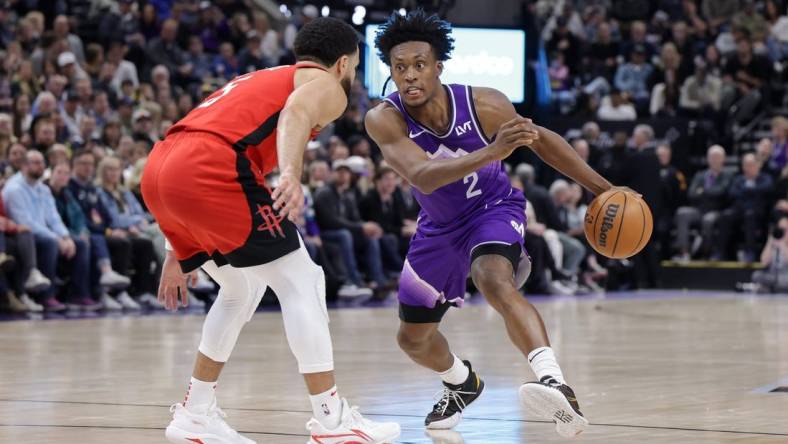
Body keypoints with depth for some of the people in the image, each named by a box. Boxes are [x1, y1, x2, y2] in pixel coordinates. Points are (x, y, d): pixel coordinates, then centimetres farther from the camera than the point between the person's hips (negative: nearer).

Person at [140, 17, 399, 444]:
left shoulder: (259, 81, 36)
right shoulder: (326, 85, 13)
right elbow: (295, 112, -13)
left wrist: (180, 253, 37)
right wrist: (291, 174, -32)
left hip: (159, 170, 8)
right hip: (207, 170, -8)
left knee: (242, 289, 24)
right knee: (301, 282, 3)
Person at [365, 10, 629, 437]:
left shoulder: (483, 104, -25)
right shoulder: (383, 119, -27)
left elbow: (542, 140, -7)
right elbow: (422, 177, -43)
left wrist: (604, 189, -7)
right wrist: (491, 152, -58)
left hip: (493, 209, -4)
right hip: (439, 225, 4)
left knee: (494, 281, -37)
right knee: (412, 338, 15)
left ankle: (556, 387, -54)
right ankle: (462, 383, 50)